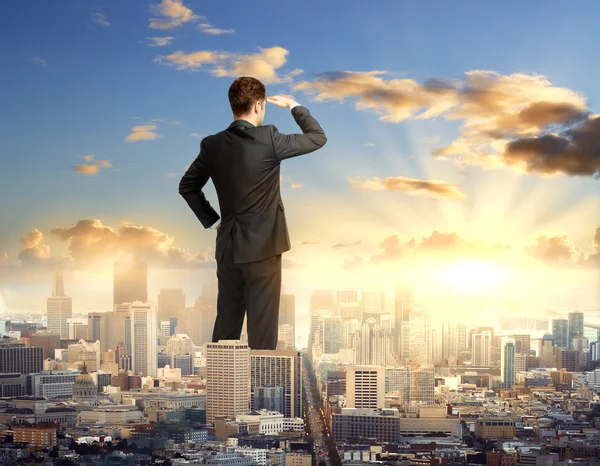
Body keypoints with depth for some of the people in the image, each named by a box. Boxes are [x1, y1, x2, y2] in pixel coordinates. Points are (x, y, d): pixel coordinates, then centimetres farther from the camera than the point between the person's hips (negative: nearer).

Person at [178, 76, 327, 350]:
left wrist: (211, 220, 14)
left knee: (226, 323, 15)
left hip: (227, 247, 6)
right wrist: (293, 106, 10)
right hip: (262, 247, -5)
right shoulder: (268, 140, -14)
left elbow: (187, 186, 12)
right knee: (262, 326, 2)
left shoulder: (212, 145, 1)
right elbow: (318, 138, -3)